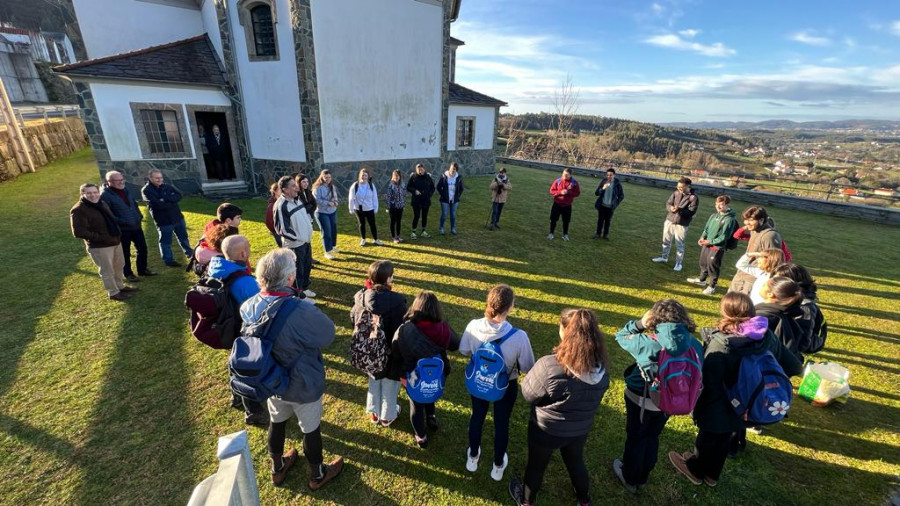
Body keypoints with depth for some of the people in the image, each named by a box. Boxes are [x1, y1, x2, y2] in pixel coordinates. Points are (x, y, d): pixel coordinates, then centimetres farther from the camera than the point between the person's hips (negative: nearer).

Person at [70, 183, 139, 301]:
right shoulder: (78, 210, -17)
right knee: (107, 271, 5)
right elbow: (78, 232, -22)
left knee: (119, 266, 21)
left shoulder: (102, 204, 8)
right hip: (99, 247, -8)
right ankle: (113, 293, 19)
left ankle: (120, 286, 40)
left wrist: (117, 234, 7)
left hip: (115, 242, 8)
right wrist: (101, 238, -22)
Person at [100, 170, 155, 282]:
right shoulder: (105, 195, -16)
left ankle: (142, 269, 30)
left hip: (136, 226, 6)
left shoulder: (126, 189, 7)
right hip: (122, 229, -6)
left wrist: (139, 216, 7)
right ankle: (128, 274, 23)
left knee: (142, 248, 14)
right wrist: (122, 222, -21)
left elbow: (134, 204, 18)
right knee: (125, 253, 8)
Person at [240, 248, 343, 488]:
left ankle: (278, 468, 56)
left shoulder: (249, 306, -17)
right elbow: (328, 334, -21)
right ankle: (317, 475, 46)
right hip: (303, 386, -5)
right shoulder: (302, 313, -39)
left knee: (276, 422, 30)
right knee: (311, 429, 20)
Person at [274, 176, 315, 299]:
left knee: (307, 265, 20)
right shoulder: (281, 205, -21)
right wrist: (297, 237, -15)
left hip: (306, 240, 9)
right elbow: (281, 228, -21)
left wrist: (308, 233, 11)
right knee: (298, 269, 4)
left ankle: (304, 288, 38)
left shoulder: (296, 199, 6)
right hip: (295, 243, -9)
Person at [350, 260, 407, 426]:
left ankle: (373, 412, 49)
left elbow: (353, 320, -2)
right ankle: (387, 416, 45)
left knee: (374, 380, 30)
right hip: (390, 352, -4)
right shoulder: (396, 301, -30)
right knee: (389, 384, 22)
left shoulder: (360, 297, -16)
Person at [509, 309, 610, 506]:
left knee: (536, 465, 24)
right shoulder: (601, 369, -18)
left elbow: (528, 394, -20)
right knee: (576, 462, 33)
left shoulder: (549, 366, -36)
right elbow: (593, 397, 0)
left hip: (547, 429, -4)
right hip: (580, 430, 4)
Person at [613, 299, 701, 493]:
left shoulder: (646, 342, -29)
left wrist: (640, 323, -20)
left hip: (641, 400, -4)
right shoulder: (694, 345, -16)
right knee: (652, 437, 27)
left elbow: (620, 336, -12)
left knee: (635, 438, 20)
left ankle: (630, 479, 43)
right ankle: (642, 477, 49)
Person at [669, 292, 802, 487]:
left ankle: (695, 470, 48)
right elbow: (794, 366, -1)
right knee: (724, 439, 28)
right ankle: (712, 474, 51)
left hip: (717, 407, -5)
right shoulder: (767, 336, -14)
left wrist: (697, 408, -15)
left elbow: (708, 381, -31)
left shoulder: (720, 343, -35)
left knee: (707, 437, 22)